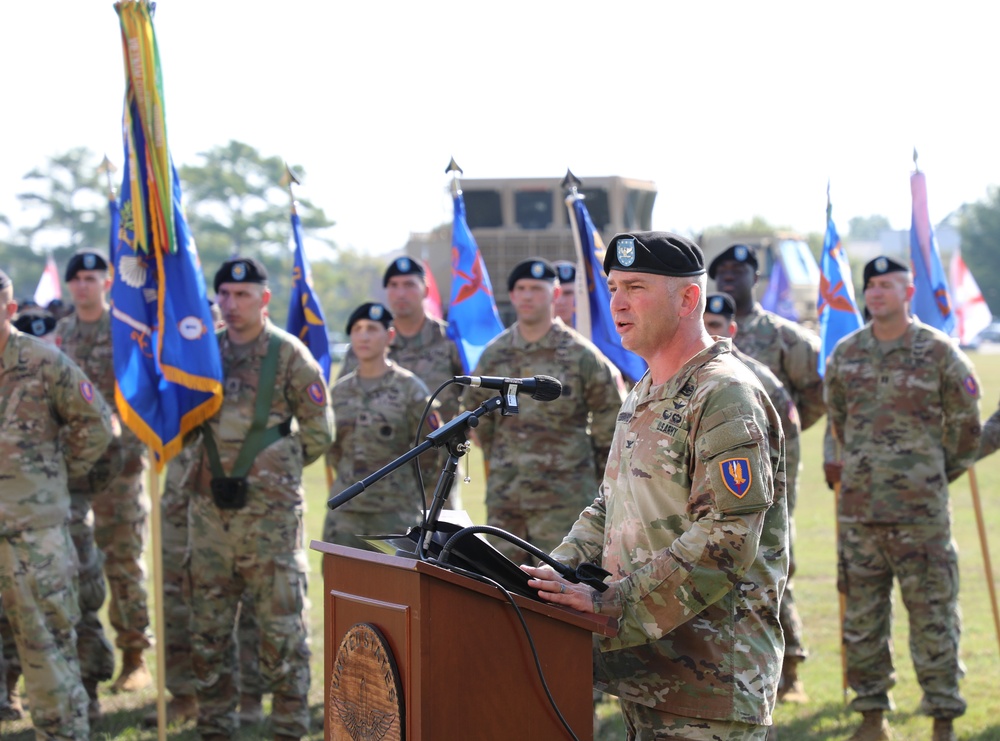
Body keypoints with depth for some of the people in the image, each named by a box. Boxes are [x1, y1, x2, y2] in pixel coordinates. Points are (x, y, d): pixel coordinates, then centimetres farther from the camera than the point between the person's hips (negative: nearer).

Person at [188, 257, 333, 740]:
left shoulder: (289, 355, -4)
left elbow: (319, 433, -1)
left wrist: (275, 466, 5)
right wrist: (219, 461, 10)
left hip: (269, 510, -5)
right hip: (210, 506, 5)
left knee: (282, 623, 0)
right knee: (208, 623, 9)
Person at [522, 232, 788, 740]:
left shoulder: (725, 397, -14)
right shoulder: (644, 395, 17)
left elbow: (725, 542, -23)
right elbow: (610, 509, 23)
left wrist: (610, 604, -25)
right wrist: (556, 573, 4)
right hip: (644, 670, 9)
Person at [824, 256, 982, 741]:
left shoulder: (937, 352, -4)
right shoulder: (845, 354, 7)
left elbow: (965, 422, 5)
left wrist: (940, 473, 11)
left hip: (921, 510, -4)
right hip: (858, 505, 4)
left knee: (932, 614, -1)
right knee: (861, 615, 8)